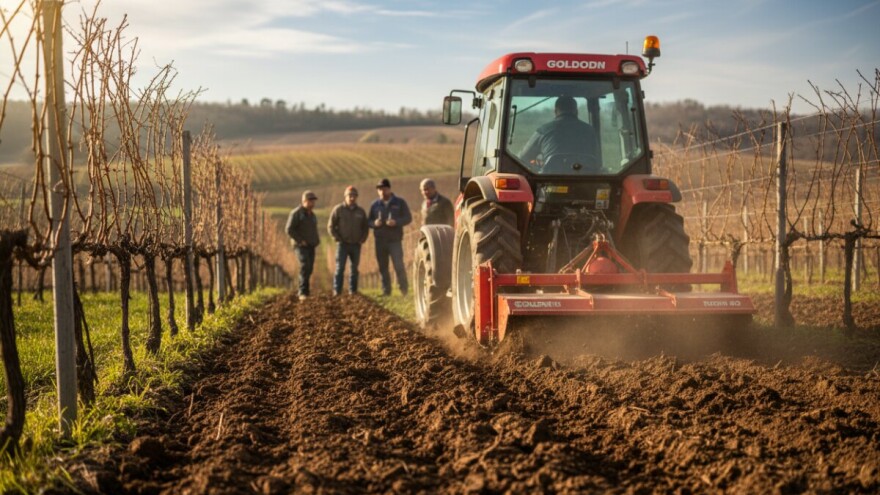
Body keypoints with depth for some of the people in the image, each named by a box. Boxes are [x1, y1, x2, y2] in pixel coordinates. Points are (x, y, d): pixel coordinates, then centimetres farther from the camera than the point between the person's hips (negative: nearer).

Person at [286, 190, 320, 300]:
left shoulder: (311, 214, 15)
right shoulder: (296, 213, -10)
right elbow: (289, 230, -15)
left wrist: (317, 240, 11)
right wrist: (300, 241, -18)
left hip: (311, 246, 8)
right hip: (301, 246, -8)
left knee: (308, 269, 5)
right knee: (305, 267, -22)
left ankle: (302, 293, 14)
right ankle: (303, 293, -27)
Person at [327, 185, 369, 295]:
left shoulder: (360, 211, 8)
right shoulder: (338, 209, -2)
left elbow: (365, 227, 16)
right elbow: (331, 226, -1)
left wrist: (362, 239, 3)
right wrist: (337, 238, -8)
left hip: (356, 245, 4)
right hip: (342, 244, -3)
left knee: (354, 268, 7)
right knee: (340, 268, -10)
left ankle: (353, 290, 13)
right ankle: (337, 291, -9)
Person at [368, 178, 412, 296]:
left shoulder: (399, 202, 4)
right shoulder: (375, 205, 11)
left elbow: (408, 218, 1)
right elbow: (369, 222, 13)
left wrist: (396, 222, -16)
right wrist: (374, 223, -11)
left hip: (395, 240, -3)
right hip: (380, 241, 3)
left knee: (399, 265, -11)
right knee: (382, 267, 5)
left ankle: (404, 289, 1)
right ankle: (386, 290, 13)